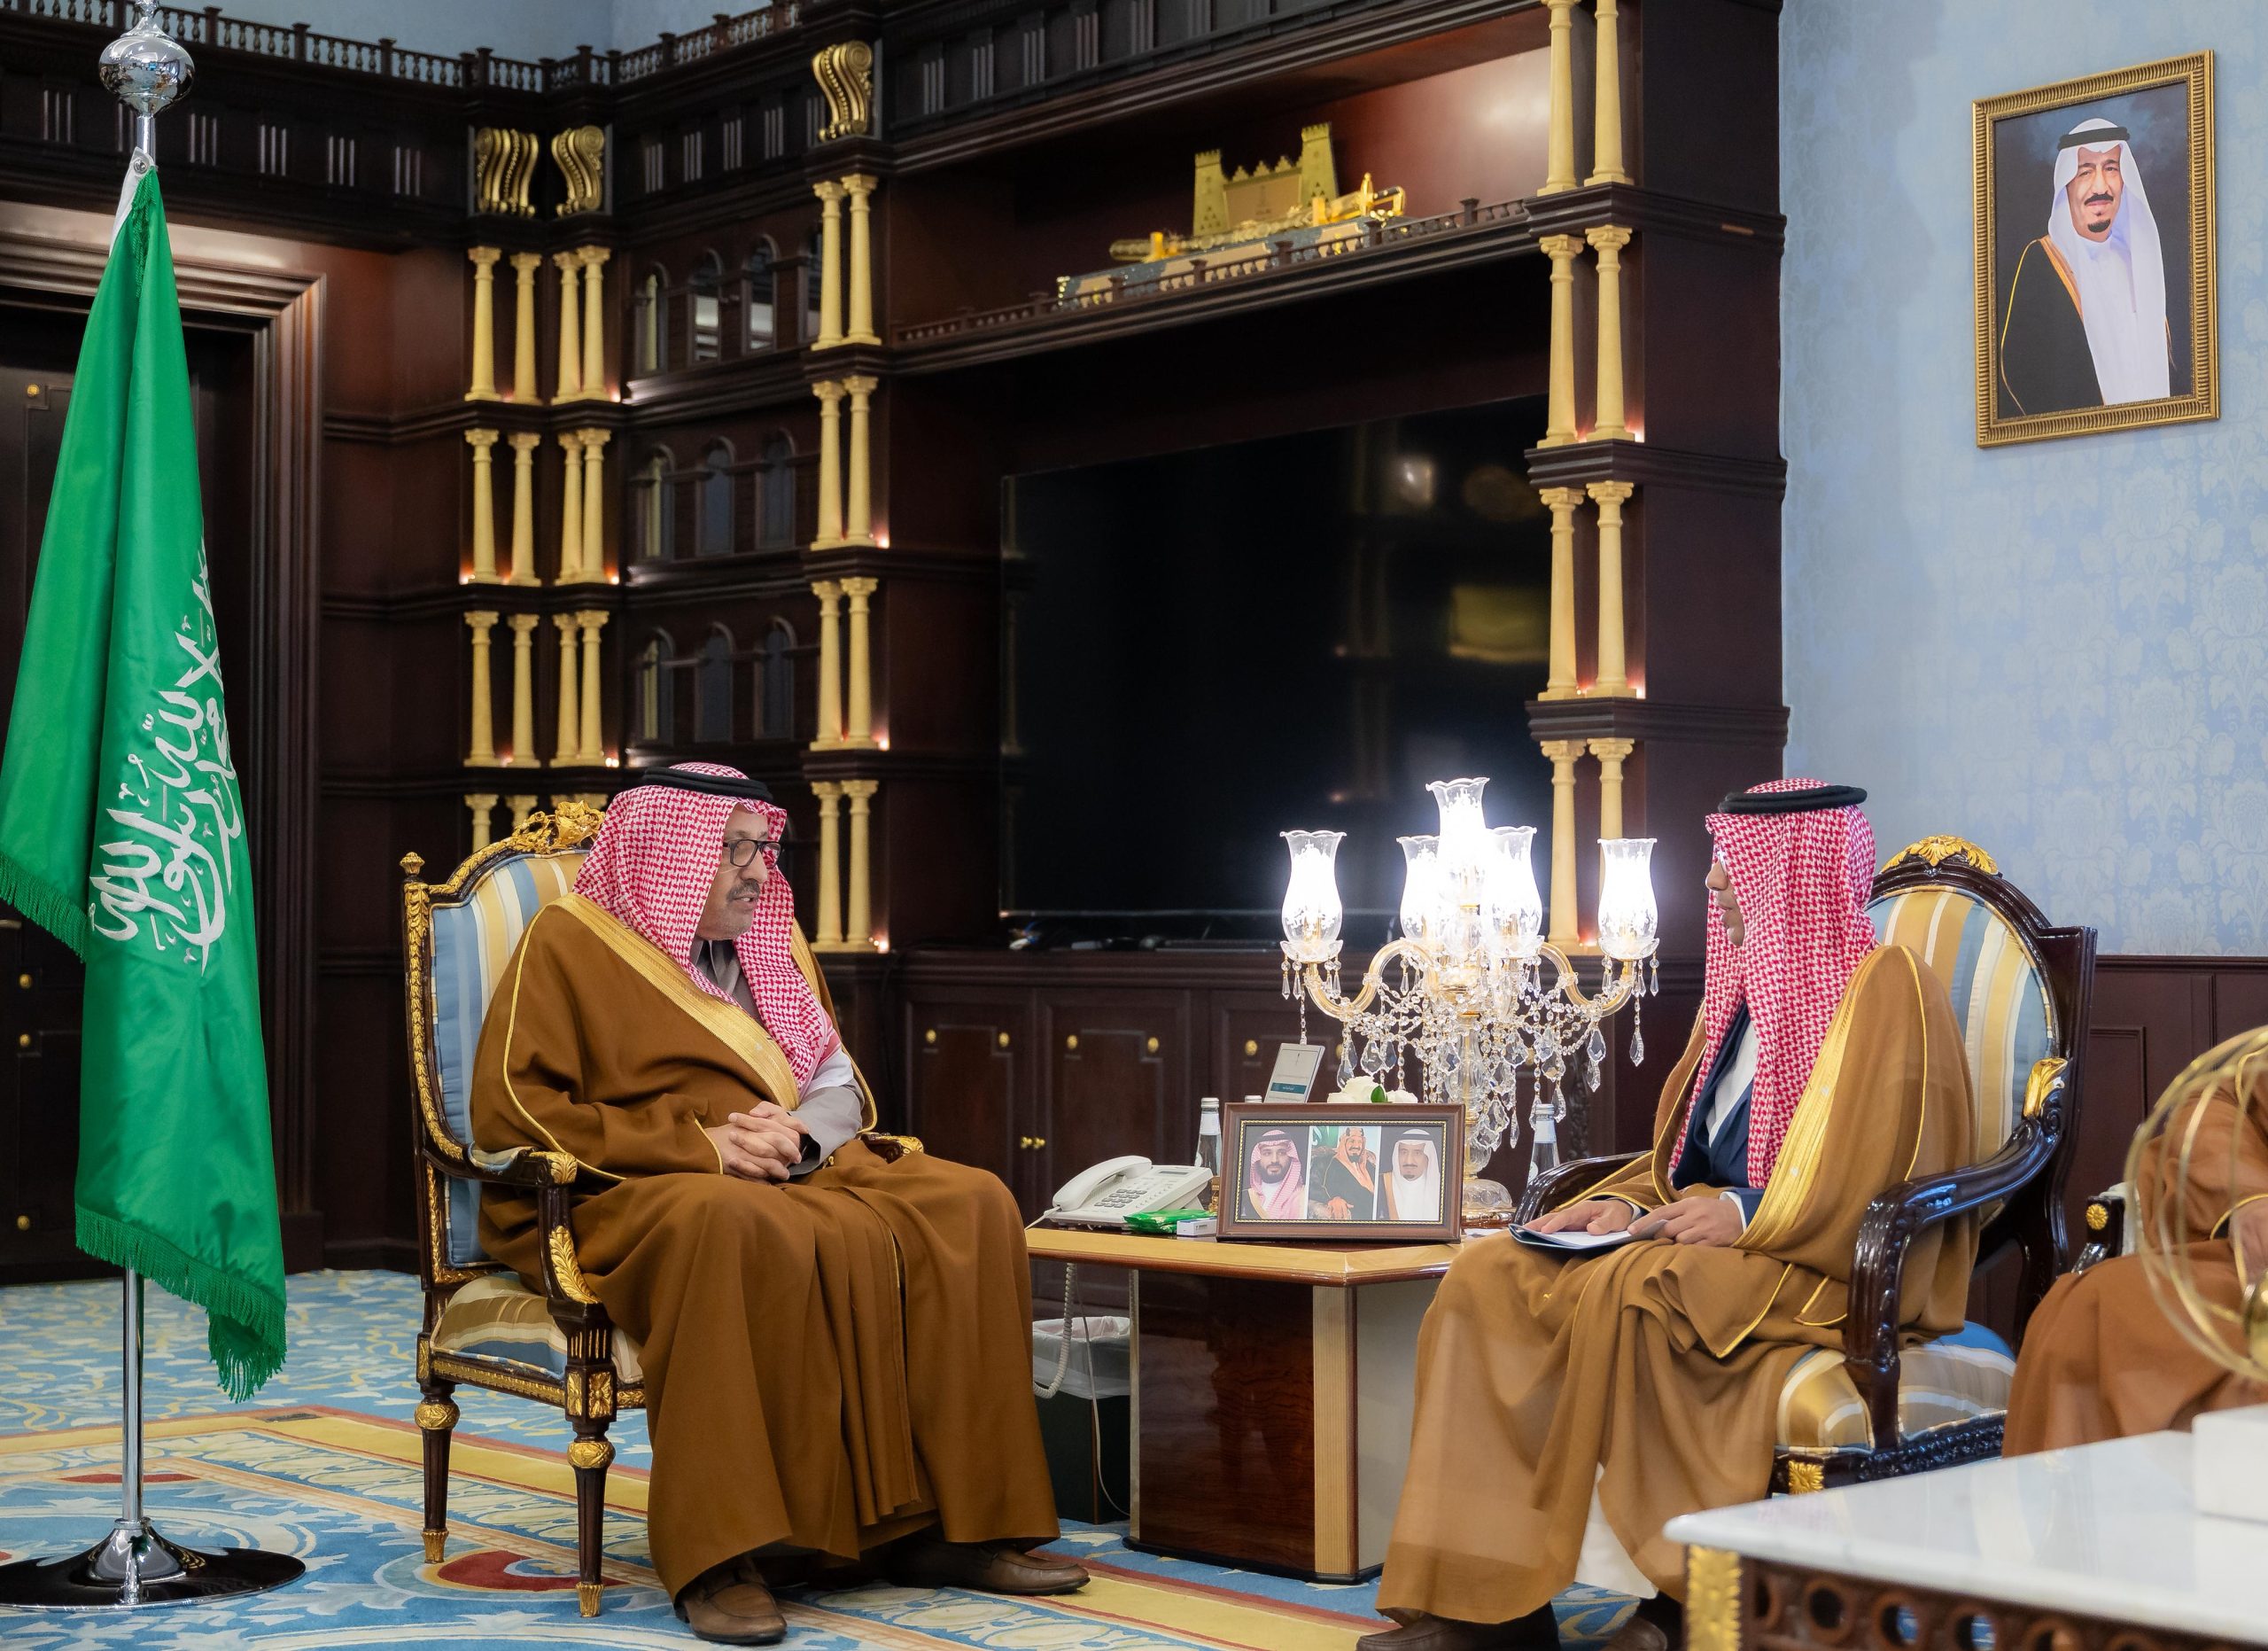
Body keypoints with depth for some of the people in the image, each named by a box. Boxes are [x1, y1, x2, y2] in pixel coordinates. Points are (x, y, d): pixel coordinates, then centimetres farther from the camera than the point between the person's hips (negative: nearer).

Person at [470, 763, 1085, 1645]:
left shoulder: (772, 946, 21)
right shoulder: (569, 941, 1)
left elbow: (840, 1088, 20)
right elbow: (508, 1110, -9)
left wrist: (799, 1136, -7)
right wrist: (697, 1145, -16)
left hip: (784, 1177, 7)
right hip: (618, 1201, -7)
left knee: (970, 1206, -16)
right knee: (735, 1228, -41)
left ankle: (934, 1520, -16)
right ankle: (721, 1553, -37)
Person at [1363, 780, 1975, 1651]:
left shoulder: (1885, 987, -7)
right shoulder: (1747, 988, 19)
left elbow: (1894, 1171, -16)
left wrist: (1748, 1218, -21)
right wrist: (1625, 1203, 2)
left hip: (1832, 1274, -8)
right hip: (1701, 1244, 8)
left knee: (1627, 1290, -34)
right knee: (1488, 1277, -12)